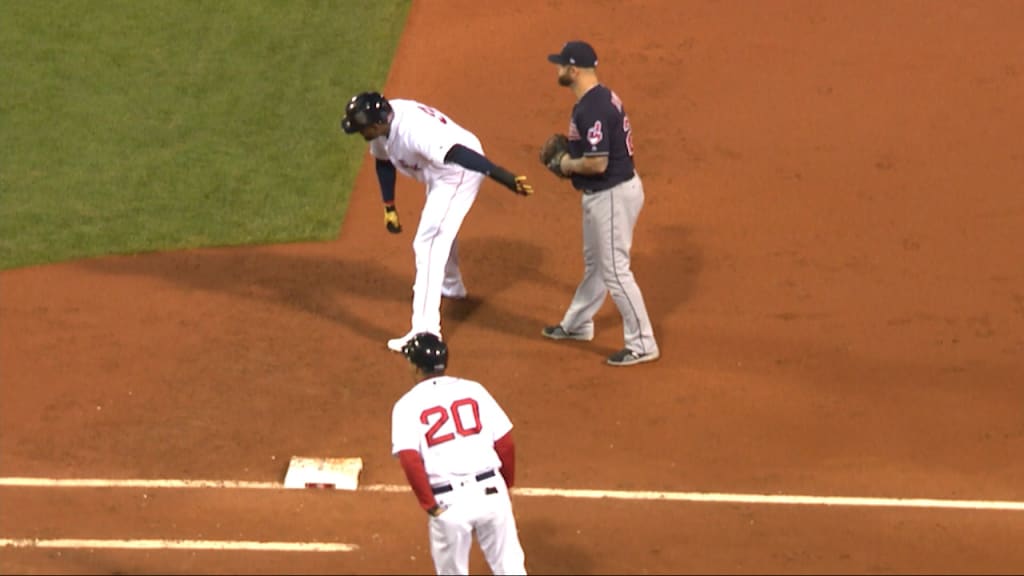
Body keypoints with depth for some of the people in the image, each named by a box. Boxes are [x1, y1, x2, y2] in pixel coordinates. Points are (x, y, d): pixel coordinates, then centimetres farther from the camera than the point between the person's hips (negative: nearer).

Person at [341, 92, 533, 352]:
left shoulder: (413, 130, -37)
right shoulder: (382, 124, -10)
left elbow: (457, 154, -48)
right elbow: (384, 163, 9)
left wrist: (506, 179, -56)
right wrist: (389, 208, 10)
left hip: (458, 174, -10)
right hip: (439, 174, 10)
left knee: (428, 244, -17)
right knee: (441, 229, 33)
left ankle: (426, 331, -19)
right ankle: (451, 285, 62)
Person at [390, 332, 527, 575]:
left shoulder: (408, 405, 1)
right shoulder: (473, 390, 8)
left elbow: (410, 460, -14)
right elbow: (505, 443, 6)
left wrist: (429, 506, -6)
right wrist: (506, 486, 19)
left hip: (448, 502, -2)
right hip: (490, 492, 2)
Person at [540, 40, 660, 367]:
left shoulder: (590, 109, -25)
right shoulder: (604, 97, 8)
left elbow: (597, 163, -28)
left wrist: (567, 165, -10)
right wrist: (570, 158, 11)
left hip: (611, 195, -11)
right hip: (614, 189, 11)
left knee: (615, 270, -3)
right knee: (594, 262, 25)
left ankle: (642, 345, 3)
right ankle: (577, 324, 41)